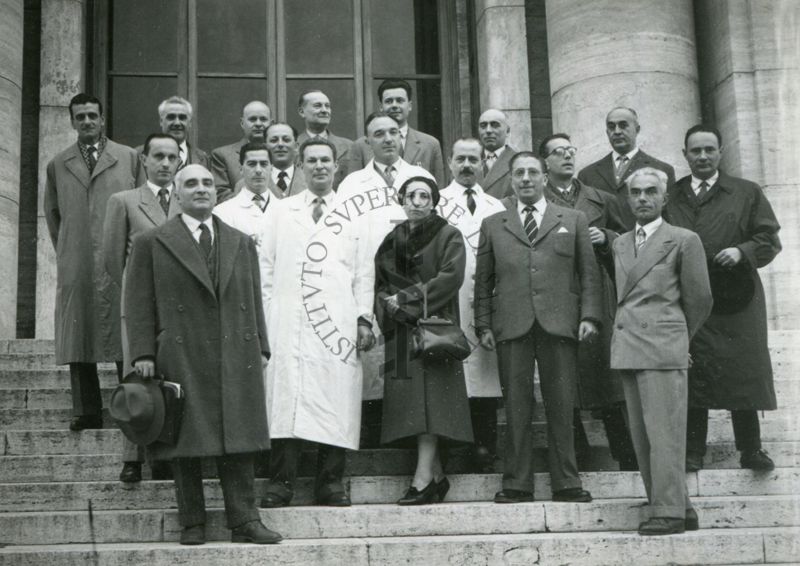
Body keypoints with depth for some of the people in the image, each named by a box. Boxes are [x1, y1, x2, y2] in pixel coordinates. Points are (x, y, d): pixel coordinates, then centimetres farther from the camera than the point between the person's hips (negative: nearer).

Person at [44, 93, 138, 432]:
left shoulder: (129, 158, 9)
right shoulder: (57, 165, 16)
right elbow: (52, 213, 20)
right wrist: (64, 251, 12)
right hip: (75, 266, 2)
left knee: (124, 337, -3)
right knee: (78, 339, 0)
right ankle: (86, 412, 5)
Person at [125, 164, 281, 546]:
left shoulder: (241, 243, 17)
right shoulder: (151, 244, 6)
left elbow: (254, 300, 16)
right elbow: (139, 305, 1)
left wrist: (260, 347, 9)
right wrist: (143, 353, -7)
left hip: (236, 358, 3)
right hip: (181, 360, -3)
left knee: (238, 441, 2)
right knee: (187, 443, 2)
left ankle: (244, 521, 6)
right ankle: (192, 524, 11)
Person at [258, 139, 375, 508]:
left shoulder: (352, 217, 15)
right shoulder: (280, 212, 16)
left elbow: (364, 273, 13)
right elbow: (265, 267, 12)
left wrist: (364, 318, 3)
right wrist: (263, 315, 3)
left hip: (338, 324, 0)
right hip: (288, 322, 0)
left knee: (336, 401, -4)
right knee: (287, 396, -7)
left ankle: (330, 481, 4)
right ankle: (281, 482, -3)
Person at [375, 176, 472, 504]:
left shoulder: (448, 236, 3)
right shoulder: (393, 240, 17)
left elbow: (450, 278, -10)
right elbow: (380, 282, 15)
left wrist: (406, 299, -10)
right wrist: (389, 303, -6)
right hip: (400, 331, 5)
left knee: (430, 399, -12)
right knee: (409, 400, 0)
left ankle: (423, 477, -15)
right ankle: (436, 475, 5)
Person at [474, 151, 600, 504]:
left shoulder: (573, 221, 15)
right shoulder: (493, 226, 16)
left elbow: (589, 273, 10)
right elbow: (483, 280, 13)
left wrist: (589, 315, -2)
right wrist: (483, 325, 4)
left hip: (559, 325, 0)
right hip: (512, 327, 0)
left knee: (561, 406, 0)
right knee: (516, 407, -1)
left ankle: (566, 484, 7)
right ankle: (516, 484, 6)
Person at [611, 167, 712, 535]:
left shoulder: (684, 241, 0)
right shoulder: (619, 244, 17)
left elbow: (698, 300, 5)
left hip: (663, 350, -6)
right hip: (627, 349, 6)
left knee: (664, 433, -7)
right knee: (641, 436, 7)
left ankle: (669, 512, -2)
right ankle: (680, 507, 15)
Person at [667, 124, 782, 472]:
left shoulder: (747, 193, 9)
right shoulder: (670, 197, 12)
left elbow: (769, 240, 5)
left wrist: (742, 251, -12)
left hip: (736, 300, 0)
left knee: (743, 373, 0)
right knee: (692, 376, -1)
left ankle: (750, 450, 12)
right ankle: (692, 453, 6)